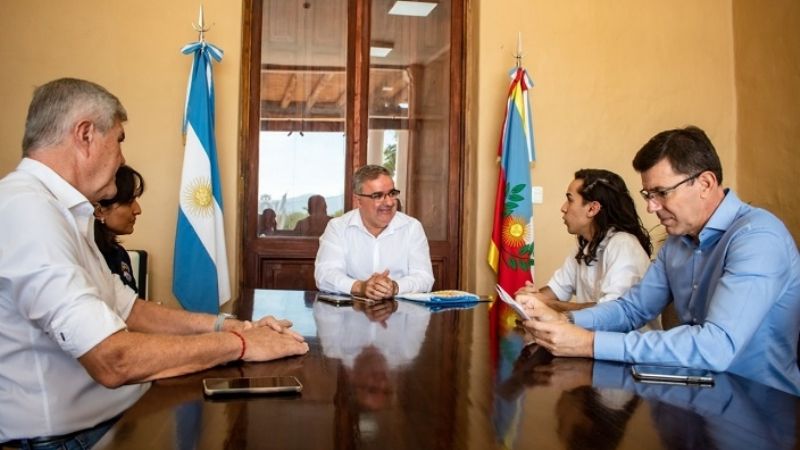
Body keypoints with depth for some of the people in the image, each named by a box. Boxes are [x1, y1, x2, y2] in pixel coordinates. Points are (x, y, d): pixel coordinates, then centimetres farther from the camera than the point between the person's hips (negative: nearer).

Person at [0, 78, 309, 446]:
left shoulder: (53, 208, 11)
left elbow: (125, 309, 13)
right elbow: (112, 360, -27)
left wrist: (223, 324, 1)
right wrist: (239, 343, -16)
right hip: (70, 434, -9)